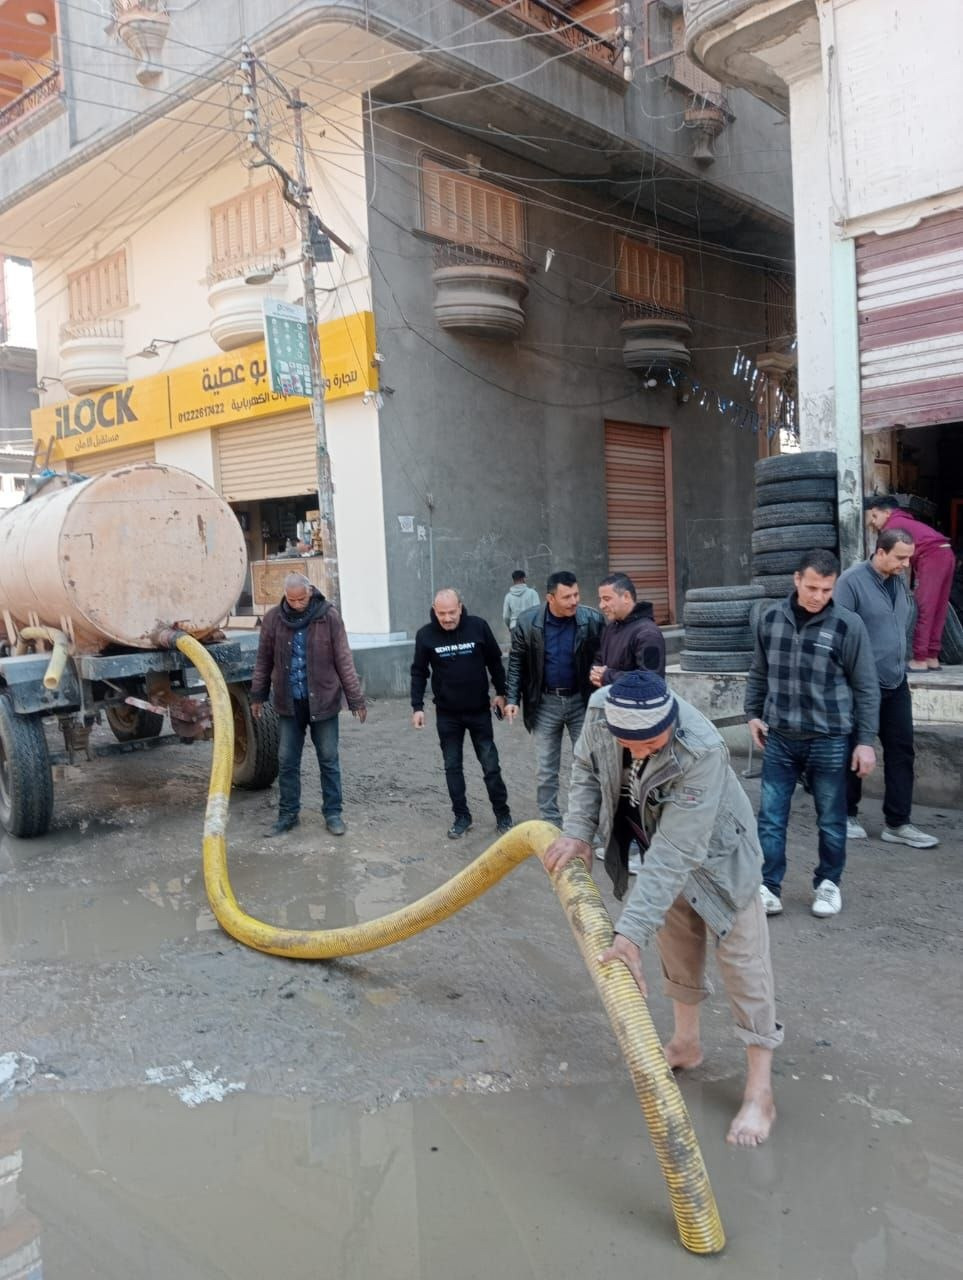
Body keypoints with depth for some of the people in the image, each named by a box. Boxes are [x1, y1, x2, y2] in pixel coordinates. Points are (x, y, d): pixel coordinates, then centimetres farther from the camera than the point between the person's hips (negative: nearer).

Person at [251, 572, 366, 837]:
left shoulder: (328, 616, -9)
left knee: (329, 761, 8)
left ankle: (332, 813, 20)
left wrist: (355, 698, -5)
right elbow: (263, 660, 8)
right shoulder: (273, 619, -3)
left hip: (323, 701, -2)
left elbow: (343, 661, -6)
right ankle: (288, 814, 22)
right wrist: (257, 695, 11)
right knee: (287, 762, 9)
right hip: (289, 703, 2)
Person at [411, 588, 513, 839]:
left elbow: (494, 661, 1)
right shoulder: (425, 635, -9)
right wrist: (417, 706, -5)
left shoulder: (478, 627, -11)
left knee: (490, 765, 6)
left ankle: (503, 815, 19)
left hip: (479, 711, -1)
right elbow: (419, 672, 0)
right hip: (447, 714, 1)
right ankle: (461, 816, 21)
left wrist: (501, 692, 1)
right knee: (452, 766, 8)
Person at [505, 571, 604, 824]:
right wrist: (512, 698, -6)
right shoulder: (527, 621, -10)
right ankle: (550, 823, 23)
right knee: (546, 770, 10)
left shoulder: (592, 620, -12)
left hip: (582, 701, -1)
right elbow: (516, 662, 0)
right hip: (545, 703, 1)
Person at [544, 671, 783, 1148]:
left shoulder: (701, 752, -42)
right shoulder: (601, 710, -27)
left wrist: (631, 931, -42)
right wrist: (577, 832, -15)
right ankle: (686, 1042, 42)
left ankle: (759, 1091, 13)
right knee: (676, 944, 20)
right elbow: (586, 769, -5)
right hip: (659, 842, 6)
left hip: (713, 850, -5)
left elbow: (675, 854, -41)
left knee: (742, 960, 0)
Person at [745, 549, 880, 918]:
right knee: (770, 818, 3)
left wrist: (866, 740, -5)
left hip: (830, 741, -2)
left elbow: (866, 688, -4)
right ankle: (769, 887, 14)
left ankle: (828, 884, 29)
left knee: (831, 821, 11)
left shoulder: (848, 626, -9)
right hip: (779, 739, 2)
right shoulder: (769, 618, 0)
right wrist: (753, 713, 8)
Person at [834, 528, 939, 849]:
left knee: (901, 752, 6)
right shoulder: (852, 581, -14)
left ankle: (897, 823, 14)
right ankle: (848, 816, 23)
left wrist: (900, 665, 15)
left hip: (896, 684, 7)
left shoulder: (899, 580, 8)